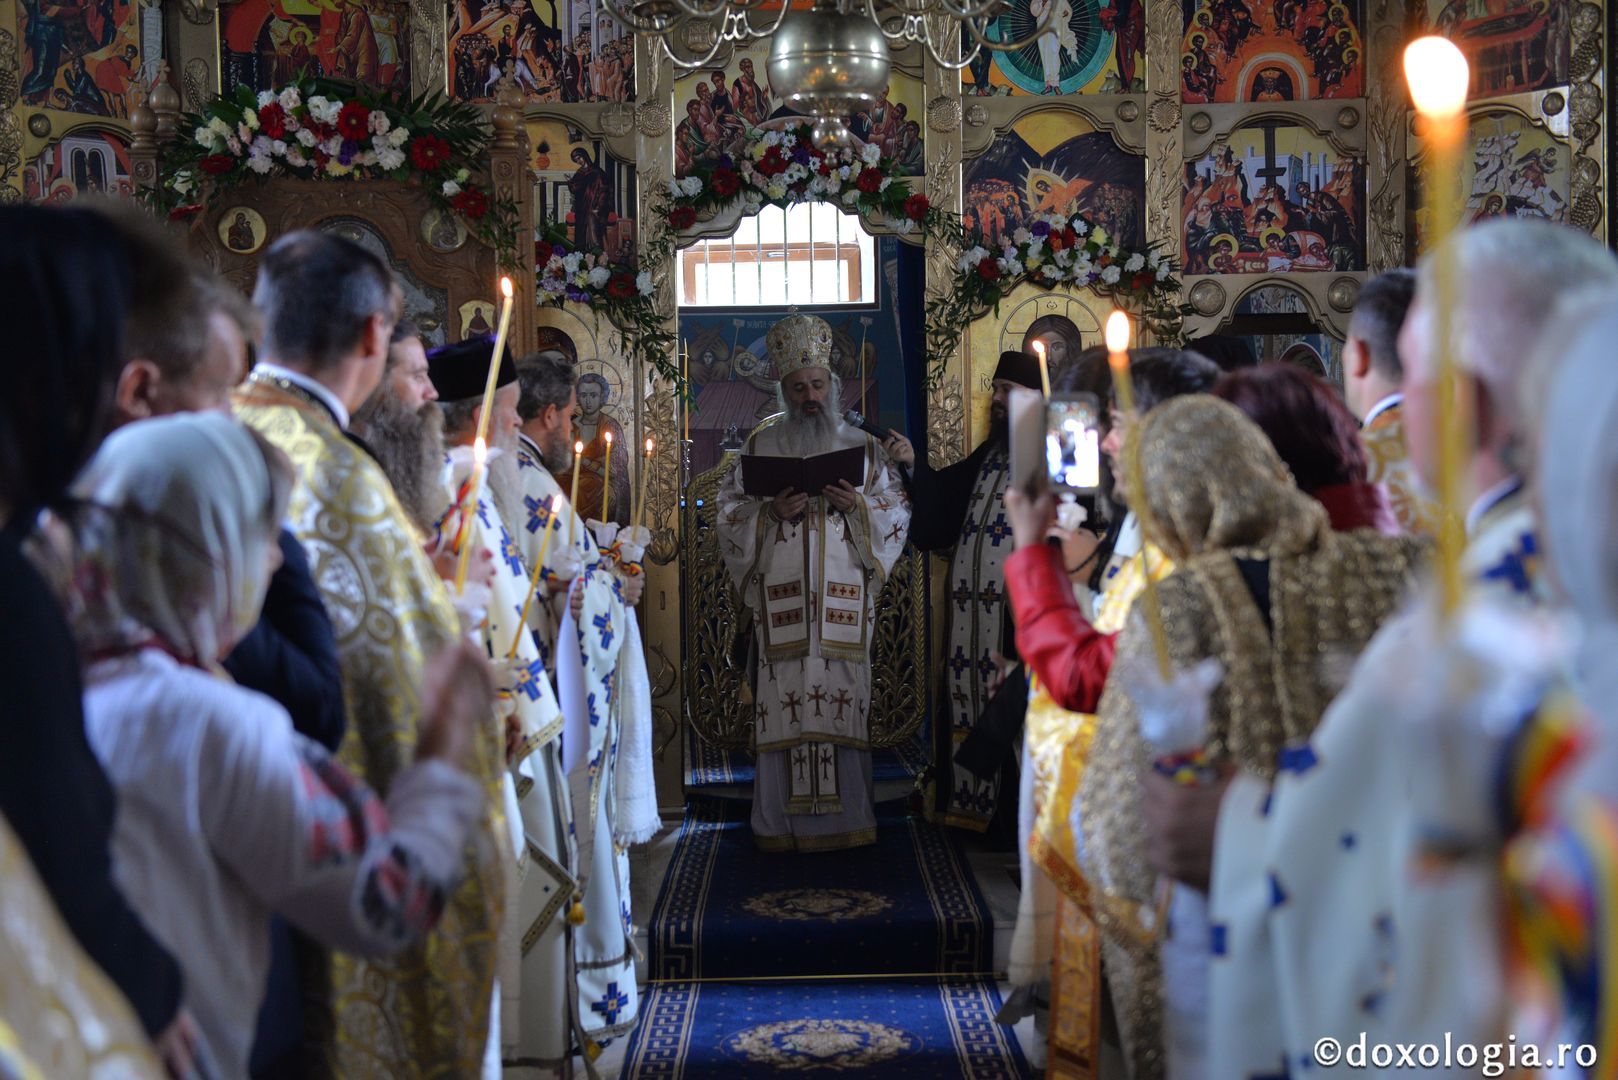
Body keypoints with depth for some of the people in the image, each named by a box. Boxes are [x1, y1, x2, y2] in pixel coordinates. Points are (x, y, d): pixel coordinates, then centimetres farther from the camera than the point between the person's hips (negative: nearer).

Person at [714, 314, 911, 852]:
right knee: (785, 701, -4)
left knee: (843, 696, -3)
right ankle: (783, 822, 3)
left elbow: (897, 513, 9)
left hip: (843, 600, 0)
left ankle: (847, 817, 6)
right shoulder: (760, 446, 10)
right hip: (780, 599, 0)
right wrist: (773, 513, -11)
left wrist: (858, 504, -10)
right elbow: (730, 515, 7)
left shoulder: (862, 446, 11)